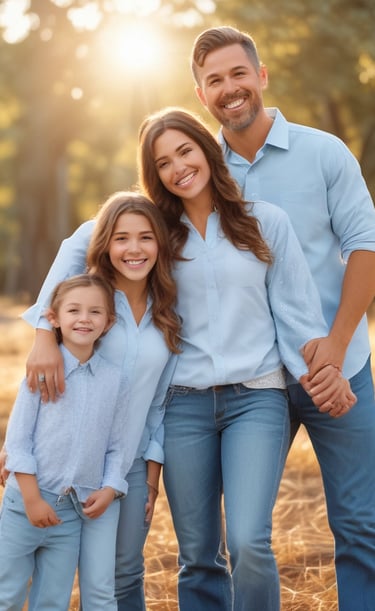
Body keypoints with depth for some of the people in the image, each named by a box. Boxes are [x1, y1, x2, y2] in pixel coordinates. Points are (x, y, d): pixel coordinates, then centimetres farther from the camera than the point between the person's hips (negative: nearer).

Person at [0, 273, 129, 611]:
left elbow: (116, 446, 7)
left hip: (77, 508, 2)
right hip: (27, 500, -2)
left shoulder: (115, 380, 2)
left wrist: (109, 489, -8)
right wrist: (32, 498, -10)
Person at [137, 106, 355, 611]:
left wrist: (324, 373, -8)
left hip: (256, 398, -2)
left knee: (249, 544, -19)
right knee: (197, 556, 5)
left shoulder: (266, 222, 4)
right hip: (184, 403, 2)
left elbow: (296, 311, 3)